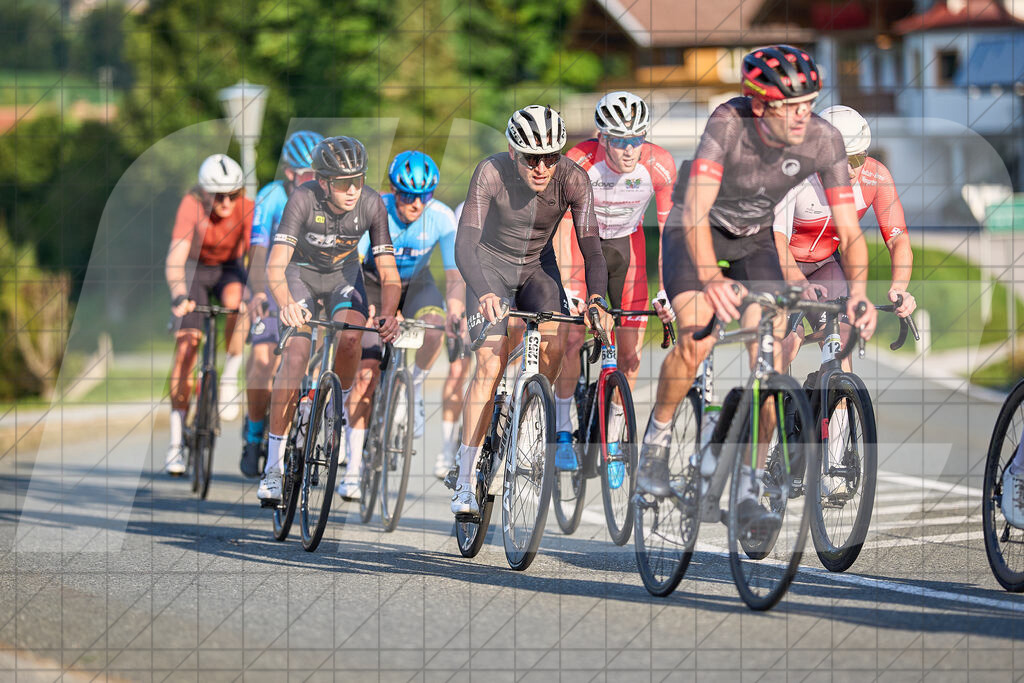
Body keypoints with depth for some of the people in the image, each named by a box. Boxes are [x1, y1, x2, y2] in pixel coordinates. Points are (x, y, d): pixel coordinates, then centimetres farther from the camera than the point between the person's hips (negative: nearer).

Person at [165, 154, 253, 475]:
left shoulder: (246, 208, -25)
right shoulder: (192, 206, -29)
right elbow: (175, 259, -37)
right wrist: (179, 296, -53)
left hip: (229, 267, 1)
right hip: (195, 268, -1)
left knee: (236, 300, -36)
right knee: (186, 344, -12)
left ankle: (230, 375, -14)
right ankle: (176, 439, -8)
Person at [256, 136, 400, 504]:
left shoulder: (372, 204, -25)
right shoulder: (303, 199, -32)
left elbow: (388, 272, -23)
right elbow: (275, 266, -39)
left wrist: (388, 315, -43)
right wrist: (287, 305, -59)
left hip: (343, 273, 2)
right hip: (301, 272, -2)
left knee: (351, 337, -28)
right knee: (295, 354, -21)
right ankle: (273, 467, -17)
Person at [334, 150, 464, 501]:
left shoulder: (443, 218, -24)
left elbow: (455, 275, -25)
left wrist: (456, 312, -45)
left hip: (416, 283, 2)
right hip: (374, 282, -2)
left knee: (434, 327, -33)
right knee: (367, 371, -15)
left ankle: (415, 388, -2)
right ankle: (354, 466, -7)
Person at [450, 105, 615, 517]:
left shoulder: (573, 180, -23)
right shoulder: (491, 174, -29)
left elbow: (591, 247, -24)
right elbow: (465, 243, -34)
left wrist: (597, 299, -42)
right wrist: (484, 294, -51)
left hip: (537, 266, 3)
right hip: (491, 266, -3)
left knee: (554, 343, -23)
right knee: (491, 364, -17)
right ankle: (464, 483, -15)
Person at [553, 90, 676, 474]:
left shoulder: (659, 166, -26)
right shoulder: (579, 163, -30)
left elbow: (668, 229, -19)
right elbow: (564, 225, -26)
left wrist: (666, 289, -23)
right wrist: (565, 286, -34)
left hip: (626, 244, 2)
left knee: (630, 353, -5)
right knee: (571, 335, -16)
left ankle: (613, 439, 10)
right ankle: (563, 434, -3)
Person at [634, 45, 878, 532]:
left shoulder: (824, 139, -24)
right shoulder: (729, 122, -33)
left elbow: (849, 230, -20)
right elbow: (696, 210, -41)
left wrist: (858, 290, -38)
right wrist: (711, 279, -56)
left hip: (754, 238, 3)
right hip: (694, 231, -3)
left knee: (772, 358, -13)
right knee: (697, 340, -26)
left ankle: (746, 489, -3)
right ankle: (658, 436, 0)